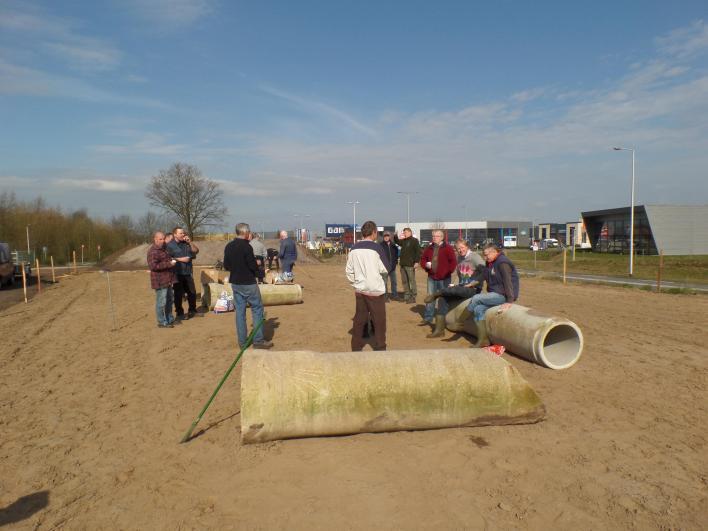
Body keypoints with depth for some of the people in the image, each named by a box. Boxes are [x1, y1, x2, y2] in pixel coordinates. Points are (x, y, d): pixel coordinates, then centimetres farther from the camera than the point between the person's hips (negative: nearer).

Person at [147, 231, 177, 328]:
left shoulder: (164, 248, 15)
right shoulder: (153, 251, -16)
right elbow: (153, 266, -25)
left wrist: (172, 260, 14)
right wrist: (168, 264, -25)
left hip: (167, 280, 10)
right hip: (160, 281, -10)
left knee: (169, 300, 19)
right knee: (161, 302, -4)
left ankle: (170, 319, 31)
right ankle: (162, 322, 5)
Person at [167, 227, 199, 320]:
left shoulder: (186, 243, 12)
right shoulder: (170, 245, -6)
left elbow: (196, 251, 6)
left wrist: (190, 242, -6)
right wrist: (181, 259, -16)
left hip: (188, 273, 5)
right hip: (177, 274, -5)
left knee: (192, 292, 12)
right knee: (179, 294, 1)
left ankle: (192, 310, 29)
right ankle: (179, 313, 13)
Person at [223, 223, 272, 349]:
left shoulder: (228, 247, 4)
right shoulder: (246, 247, -17)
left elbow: (226, 266, 9)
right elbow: (254, 266, -17)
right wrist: (256, 265, 4)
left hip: (235, 283, 7)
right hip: (248, 283, -7)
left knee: (240, 311, 11)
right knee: (257, 309, 3)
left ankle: (242, 341, 15)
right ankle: (258, 340, 4)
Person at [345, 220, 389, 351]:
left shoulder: (354, 249, 3)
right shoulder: (376, 247, -12)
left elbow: (348, 270, 7)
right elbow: (385, 269, -5)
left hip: (359, 290, 5)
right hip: (375, 289, -5)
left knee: (359, 319, 12)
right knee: (379, 321, 5)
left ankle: (356, 347, 18)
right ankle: (380, 348, 9)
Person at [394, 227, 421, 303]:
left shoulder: (414, 240, -5)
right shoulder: (403, 241, 15)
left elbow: (418, 251, -12)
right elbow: (397, 242, 33)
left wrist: (416, 261, -19)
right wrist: (395, 236, 12)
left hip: (410, 265, -7)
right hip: (403, 264, 8)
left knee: (412, 281, -3)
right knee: (404, 281, 11)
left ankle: (413, 297, 2)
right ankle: (406, 296, 20)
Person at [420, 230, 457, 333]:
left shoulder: (447, 248, -7)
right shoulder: (429, 248, 9)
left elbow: (453, 262, -11)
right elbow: (423, 259, 17)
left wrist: (448, 272, -16)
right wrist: (426, 264, -4)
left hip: (444, 278, -5)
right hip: (431, 277, 5)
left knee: (443, 299, 4)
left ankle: (441, 319, 13)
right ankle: (428, 318, 21)